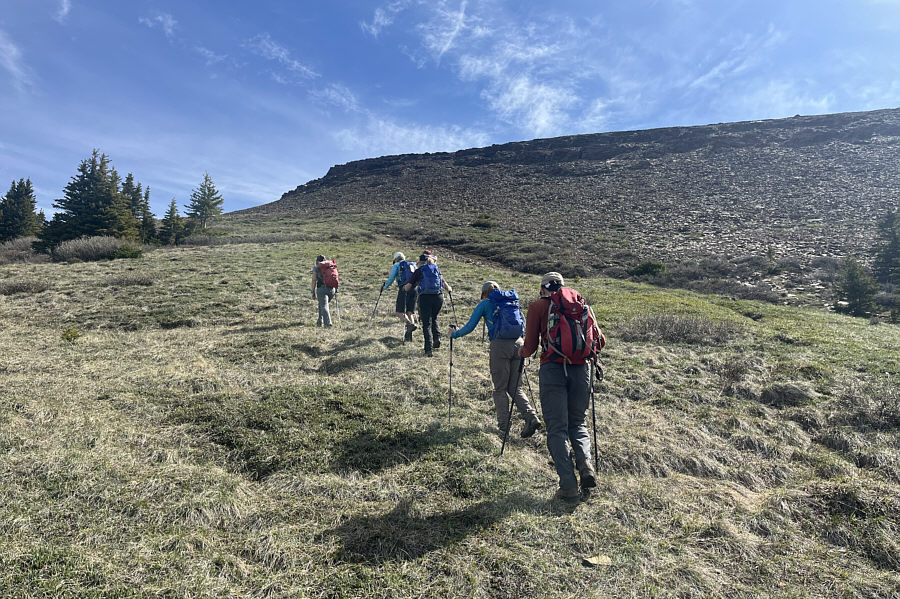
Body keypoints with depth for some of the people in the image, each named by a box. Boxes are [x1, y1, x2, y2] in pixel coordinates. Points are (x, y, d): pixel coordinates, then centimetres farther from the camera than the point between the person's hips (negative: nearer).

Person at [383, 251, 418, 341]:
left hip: (404, 289, -5)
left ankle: (410, 324, -27)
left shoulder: (396, 265, 11)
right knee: (410, 313, 8)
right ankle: (408, 335, 0)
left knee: (400, 312, -2)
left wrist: (384, 288, 20)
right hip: (414, 289, 5)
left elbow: (391, 279, 5)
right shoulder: (413, 264, 24)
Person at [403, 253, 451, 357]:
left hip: (425, 297, -3)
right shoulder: (437, 269, 16)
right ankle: (437, 338, 10)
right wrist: (449, 289, 44)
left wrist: (404, 287, 28)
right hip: (439, 296, 4)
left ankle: (429, 349, -7)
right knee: (434, 318, 27)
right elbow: (444, 284, 22)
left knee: (426, 323, 1)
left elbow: (408, 287, 5)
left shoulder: (419, 271, 6)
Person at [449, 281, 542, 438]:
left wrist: (454, 334, 23)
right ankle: (531, 417, -4)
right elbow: (523, 323, 22)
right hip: (518, 344, 4)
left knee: (500, 388, 8)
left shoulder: (485, 304, 7)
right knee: (515, 387, 12)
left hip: (499, 345, -4)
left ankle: (503, 426, 10)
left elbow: (470, 327, 6)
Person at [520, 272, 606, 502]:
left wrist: (522, 352, 25)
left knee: (557, 428, 3)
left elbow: (530, 347, 3)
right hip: (581, 368, 3)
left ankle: (568, 485, -4)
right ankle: (585, 463, -5)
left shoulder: (537, 306, 8)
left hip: (552, 369, -3)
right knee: (577, 422, 19)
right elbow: (600, 340, 13)